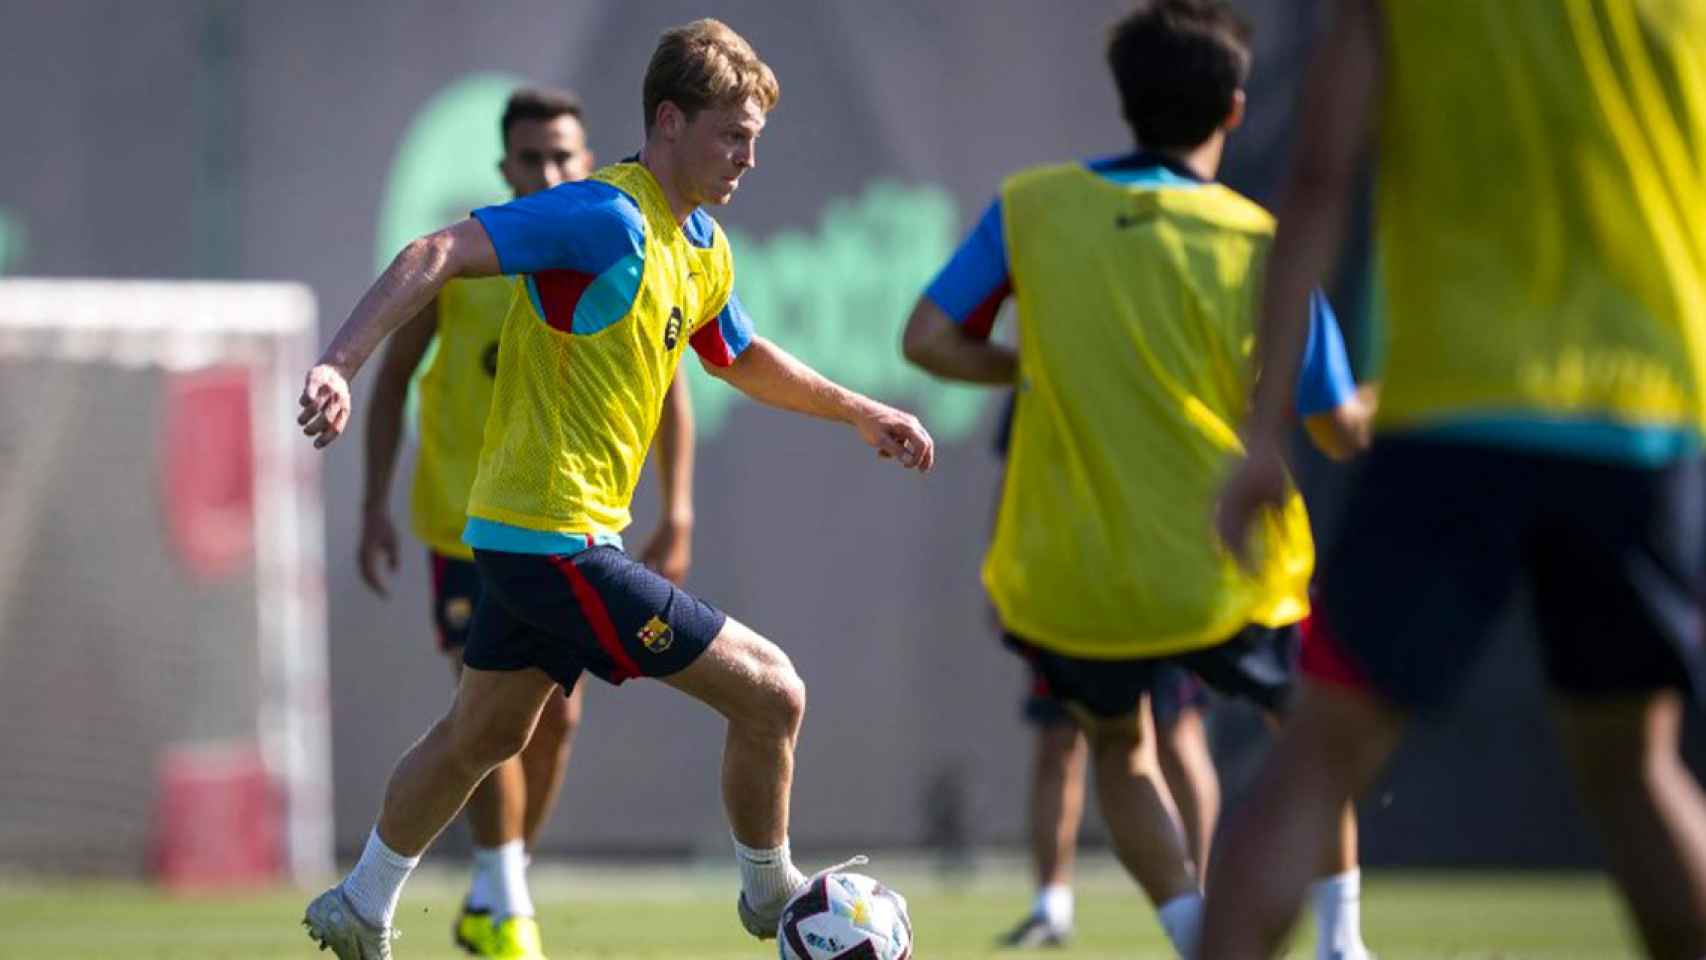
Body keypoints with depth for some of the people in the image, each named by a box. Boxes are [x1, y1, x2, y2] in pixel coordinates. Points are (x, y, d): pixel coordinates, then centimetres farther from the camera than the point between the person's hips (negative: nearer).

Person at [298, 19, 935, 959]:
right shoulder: (607, 219, -19)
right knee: (771, 694, -6)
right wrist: (337, 366, -36)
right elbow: (436, 255, -26)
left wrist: (858, 411, 29)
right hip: (557, 538, -10)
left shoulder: (703, 247, 11)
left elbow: (740, 359, 32)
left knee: (480, 736, 25)